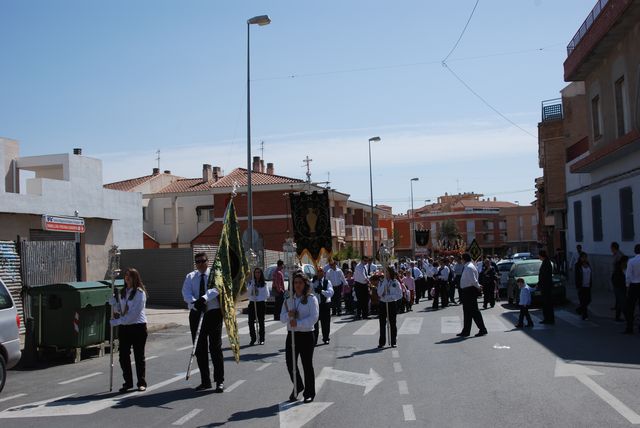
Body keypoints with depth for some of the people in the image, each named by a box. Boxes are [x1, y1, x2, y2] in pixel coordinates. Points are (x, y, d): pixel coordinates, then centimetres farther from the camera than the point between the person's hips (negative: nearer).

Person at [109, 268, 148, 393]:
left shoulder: (140, 292, -10)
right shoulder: (122, 292, 11)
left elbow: (134, 313, -17)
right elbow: (119, 310, 16)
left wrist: (117, 321, -17)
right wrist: (113, 300, -2)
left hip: (138, 327, -6)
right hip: (124, 327, 6)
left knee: (139, 356, 3)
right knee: (123, 355, 5)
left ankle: (142, 383, 15)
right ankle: (128, 382, 18)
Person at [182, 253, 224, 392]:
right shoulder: (190, 276, 9)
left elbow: (216, 288, -20)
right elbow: (185, 292, -8)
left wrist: (205, 298, -37)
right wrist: (194, 302, -28)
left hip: (213, 313, -4)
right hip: (196, 314, 4)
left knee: (215, 347, -3)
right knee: (199, 349, 9)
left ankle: (220, 381, 5)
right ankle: (205, 381, 21)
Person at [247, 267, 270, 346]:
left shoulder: (264, 283, 1)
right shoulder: (251, 282, 6)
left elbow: (267, 295, 0)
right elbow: (248, 290, -9)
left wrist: (258, 298, -9)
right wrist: (252, 284, -18)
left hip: (261, 303, -1)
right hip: (252, 303, 2)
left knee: (261, 321, 5)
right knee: (251, 321, -3)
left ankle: (262, 339, 13)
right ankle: (253, 339, 8)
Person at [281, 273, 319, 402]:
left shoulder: (311, 299, -6)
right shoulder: (288, 299, 9)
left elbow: (314, 318, -15)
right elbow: (282, 318, 7)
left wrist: (298, 323, -23)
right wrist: (288, 315, -15)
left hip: (306, 335, -5)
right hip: (291, 334, 5)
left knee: (307, 364, 4)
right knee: (290, 363, 8)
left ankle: (309, 392, 19)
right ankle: (298, 387, 33)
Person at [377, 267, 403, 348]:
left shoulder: (395, 282, -2)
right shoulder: (381, 282, 5)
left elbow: (400, 295, -4)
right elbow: (379, 293, -8)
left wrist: (390, 297, -16)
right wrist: (384, 283, -14)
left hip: (392, 304, -2)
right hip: (383, 304, 2)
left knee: (392, 323, 5)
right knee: (382, 324, 4)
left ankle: (393, 342, 13)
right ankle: (381, 342, 11)